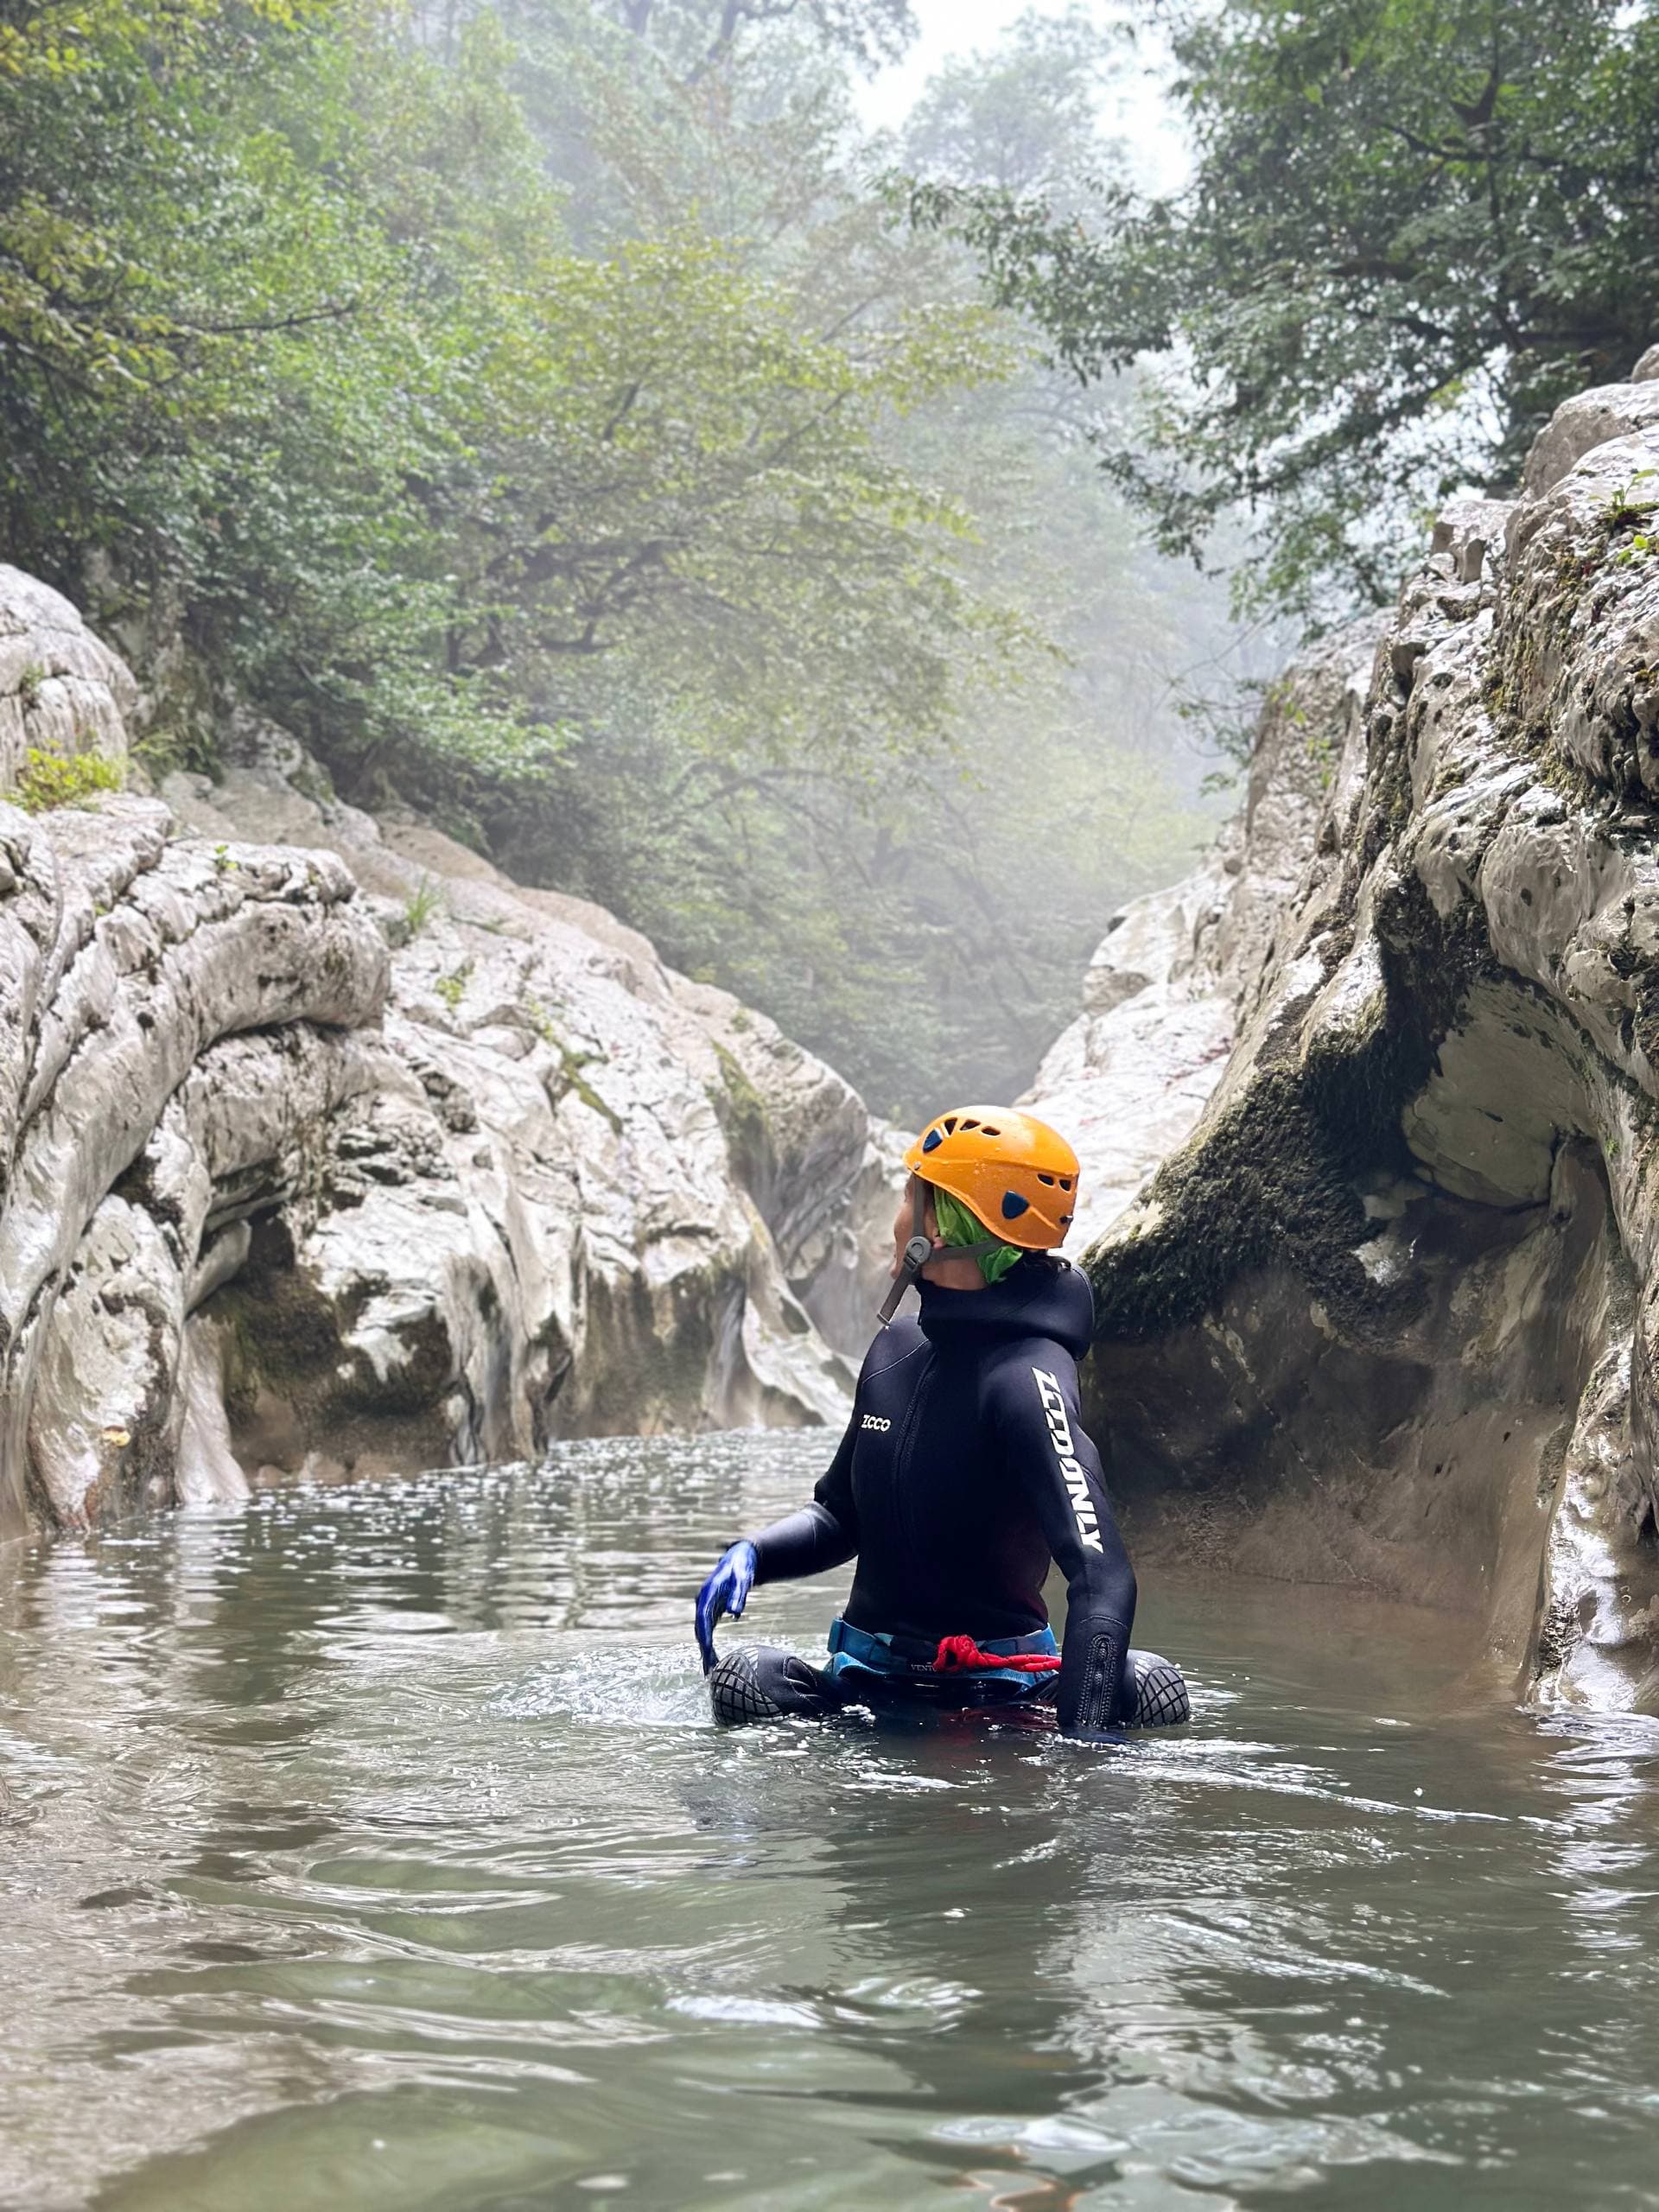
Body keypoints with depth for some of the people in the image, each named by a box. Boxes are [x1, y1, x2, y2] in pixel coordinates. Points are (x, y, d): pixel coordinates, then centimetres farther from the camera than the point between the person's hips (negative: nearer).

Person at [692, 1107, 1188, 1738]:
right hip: (867, 1679, 6)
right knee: (742, 1679, -24)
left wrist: (1079, 1736, -39)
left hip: (995, 1687, -6)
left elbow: (1102, 1578, -28)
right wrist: (753, 1555, -1)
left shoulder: (1026, 1377, -17)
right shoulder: (897, 1348, 7)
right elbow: (841, 1514, 20)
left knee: (1146, 1685, -33)